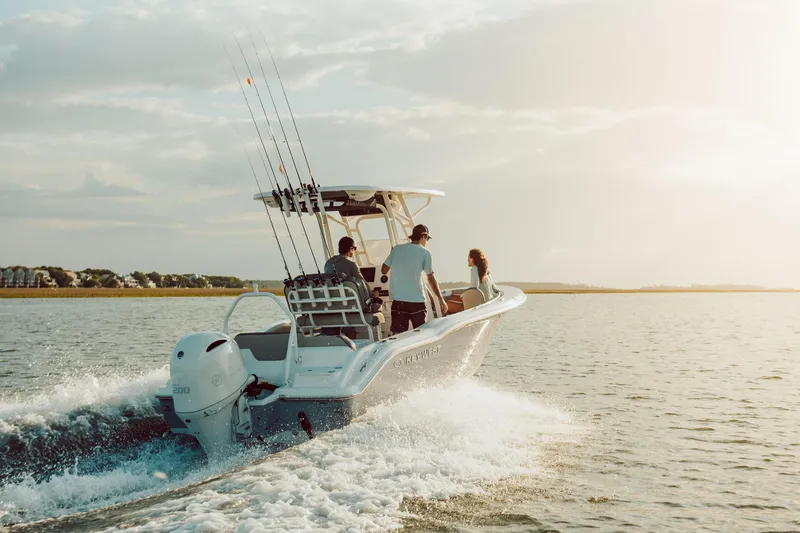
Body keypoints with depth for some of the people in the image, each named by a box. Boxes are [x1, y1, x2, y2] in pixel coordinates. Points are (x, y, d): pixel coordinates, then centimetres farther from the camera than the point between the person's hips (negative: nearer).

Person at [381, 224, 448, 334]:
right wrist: (441, 299, 1)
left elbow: (383, 270, 9)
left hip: (397, 299, 3)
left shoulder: (397, 249, 6)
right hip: (416, 300, -3)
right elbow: (431, 278, -4)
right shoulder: (425, 253, -3)